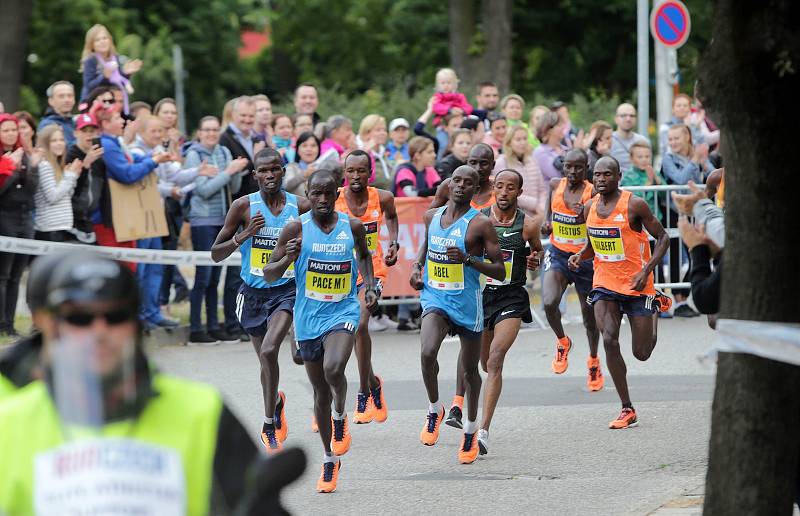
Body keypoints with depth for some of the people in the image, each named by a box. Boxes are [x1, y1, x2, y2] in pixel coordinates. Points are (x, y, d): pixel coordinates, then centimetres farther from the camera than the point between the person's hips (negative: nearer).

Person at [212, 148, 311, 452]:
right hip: (253, 292, 2)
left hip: (286, 290, -2)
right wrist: (244, 235, -19)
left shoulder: (301, 208, -5)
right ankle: (276, 403, 48)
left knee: (269, 351, -24)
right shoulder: (244, 207, -6)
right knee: (266, 359, 15)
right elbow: (216, 254, -4)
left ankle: (269, 427, -15)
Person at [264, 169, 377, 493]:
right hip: (309, 318, 1)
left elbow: (363, 255, 21)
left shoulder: (352, 226, -2)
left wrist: (369, 284, 5)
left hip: (343, 312, -1)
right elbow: (268, 275, -5)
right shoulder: (297, 229, -7)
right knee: (321, 392, 11)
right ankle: (330, 461, 26)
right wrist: (288, 258, -24)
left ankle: (340, 417, 2)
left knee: (333, 369, -29)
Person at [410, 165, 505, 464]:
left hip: (467, 303, -2)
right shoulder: (431, 217, 6)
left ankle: (471, 430, 31)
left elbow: (500, 272, -9)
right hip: (434, 297, 2)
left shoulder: (480, 224, -9)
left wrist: (468, 259, -23)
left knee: (469, 369, 10)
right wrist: (417, 266, 8)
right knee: (428, 352, -25)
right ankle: (434, 411, 0)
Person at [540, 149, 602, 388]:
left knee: (590, 315, 12)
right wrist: (546, 226, -3)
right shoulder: (555, 186, -1)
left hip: (585, 258, -2)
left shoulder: (594, 194, -13)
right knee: (549, 302, -23)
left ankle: (593, 360, 39)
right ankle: (562, 342, 8)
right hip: (558, 255, 2)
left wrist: (587, 215, -29)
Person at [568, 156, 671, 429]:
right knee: (609, 340, -17)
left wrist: (647, 271, -20)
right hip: (604, 283, 4)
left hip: (637, 284, -4)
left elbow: (662, 238, -8)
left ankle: (657, 304, 39)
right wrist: (579, 256, -3)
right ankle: (627, 410, -10)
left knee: (642, 353, 4)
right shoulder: (590, 207, 4)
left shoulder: (634, 205, -13)